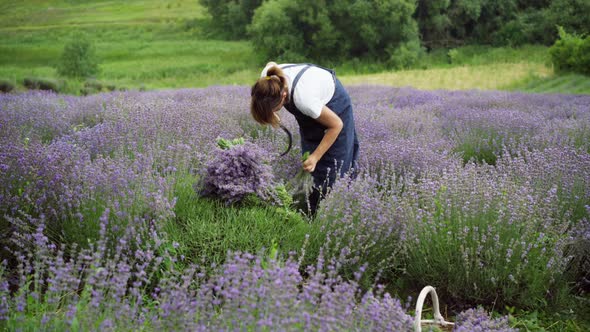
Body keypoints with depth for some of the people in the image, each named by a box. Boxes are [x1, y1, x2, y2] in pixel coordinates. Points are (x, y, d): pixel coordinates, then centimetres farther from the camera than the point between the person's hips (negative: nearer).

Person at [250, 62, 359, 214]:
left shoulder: (304, 99, -46)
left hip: (334, 103, -6)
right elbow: (271, 64, 0)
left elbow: (336, 125, -29)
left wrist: (315, 157, -27)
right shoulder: (266, 79, -29)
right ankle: (313, 213, 10)